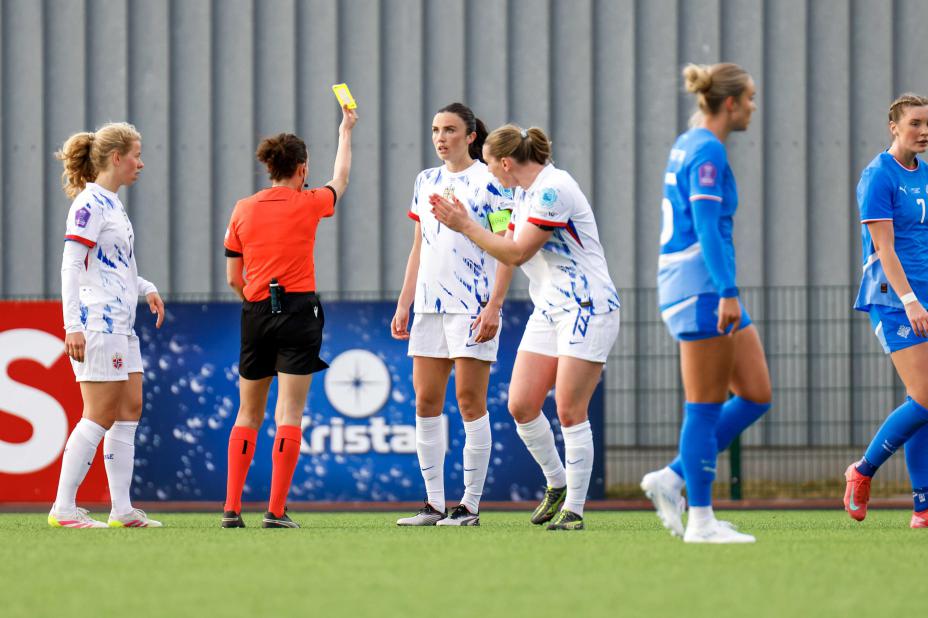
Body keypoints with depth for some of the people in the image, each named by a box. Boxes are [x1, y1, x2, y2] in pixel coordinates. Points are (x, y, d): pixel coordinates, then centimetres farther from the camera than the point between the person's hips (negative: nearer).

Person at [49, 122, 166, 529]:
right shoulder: (90, 204, -12)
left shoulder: (112, 204, 16)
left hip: (121, 324, 10)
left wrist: (147, 289, 15)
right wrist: (72, 325, -23)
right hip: (97, 324, -10)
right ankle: (63, 508, -6)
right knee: (100, 415, -9)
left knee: (130, 409, 8)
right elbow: (71, 266, -18)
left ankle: (122, 510, 11)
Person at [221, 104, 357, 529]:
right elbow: (340, 180, 22)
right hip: (298, 310, -3)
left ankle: (232, 508, 7)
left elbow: (233, 278, 7)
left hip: (255, 312, 3)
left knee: (248, 414, 13)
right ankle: (276, 511, -11)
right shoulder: (307, 204, -2)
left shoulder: (243, 210, 5)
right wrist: (345, 131, 36)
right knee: (290, 414, -4)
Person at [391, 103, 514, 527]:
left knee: (469, 401, -5)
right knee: (425, 401, 3)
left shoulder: (489, 182, -5)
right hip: (429, 307, 6)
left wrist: (494, 306, -16)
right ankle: (434, 504, 8)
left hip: (474, 307, -6)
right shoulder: (426, 182, 14)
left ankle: (470, 505, 0)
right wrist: (403, 305, 14)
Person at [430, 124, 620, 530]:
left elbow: (517, 253, -18)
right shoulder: (523, 192, 12)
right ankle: (557, 485, 18)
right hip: (547, 311, 9)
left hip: (587, 309, -9)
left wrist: (467, 226, -11)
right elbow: (509, 252, 14)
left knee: (569, 412, -9)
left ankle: (574, 508, 0)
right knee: (521, 406, 0)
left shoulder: (554, 189, -18)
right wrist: (460, 221, 8)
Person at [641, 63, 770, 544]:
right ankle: (700, 519, 0)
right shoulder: (707, 151, -13)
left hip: (694, 284, 10)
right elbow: (707, 227, -21)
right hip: (702, 285, -10)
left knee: (756, 396, 8)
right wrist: (727, 294, -26)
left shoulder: (687, 145, 16)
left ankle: (672, 479, 10)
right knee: (706, 406, -5)